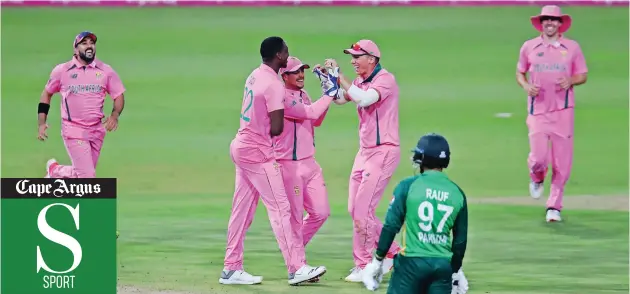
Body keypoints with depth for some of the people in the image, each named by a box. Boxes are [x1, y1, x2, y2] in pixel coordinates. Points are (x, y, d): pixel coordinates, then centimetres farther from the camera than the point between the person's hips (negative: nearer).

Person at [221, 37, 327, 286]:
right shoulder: (274, 85, -18)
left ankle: (231, 270, 14)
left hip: (241, 147, 9)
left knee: (242, 211, 11)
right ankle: (297, 268, -7)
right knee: (280, 209, -6)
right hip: (258, 153, -9)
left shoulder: (254, 76, 9)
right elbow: (276, 129, -20)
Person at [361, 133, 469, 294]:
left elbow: (391, 226, -5)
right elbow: (460, 239, 14)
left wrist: (377, 261, 4)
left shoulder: (408, 185, -3)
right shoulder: (457, 193, 7)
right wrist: (456, 271, 27)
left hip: (412, 262, -3)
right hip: (443, 264, 3)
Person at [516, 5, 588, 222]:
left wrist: (571, 81, -11)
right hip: (538, 110, 0)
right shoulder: (529, 47, 6)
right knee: (539, 158, -10)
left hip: (563, 110, 0)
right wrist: (526, 86, -6)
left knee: (562, 162, -4)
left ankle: (554, 206, 9)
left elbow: (582, 76, 11)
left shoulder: (572, 47, 6)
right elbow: (520, 73, 16)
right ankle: (537, 178, 26)